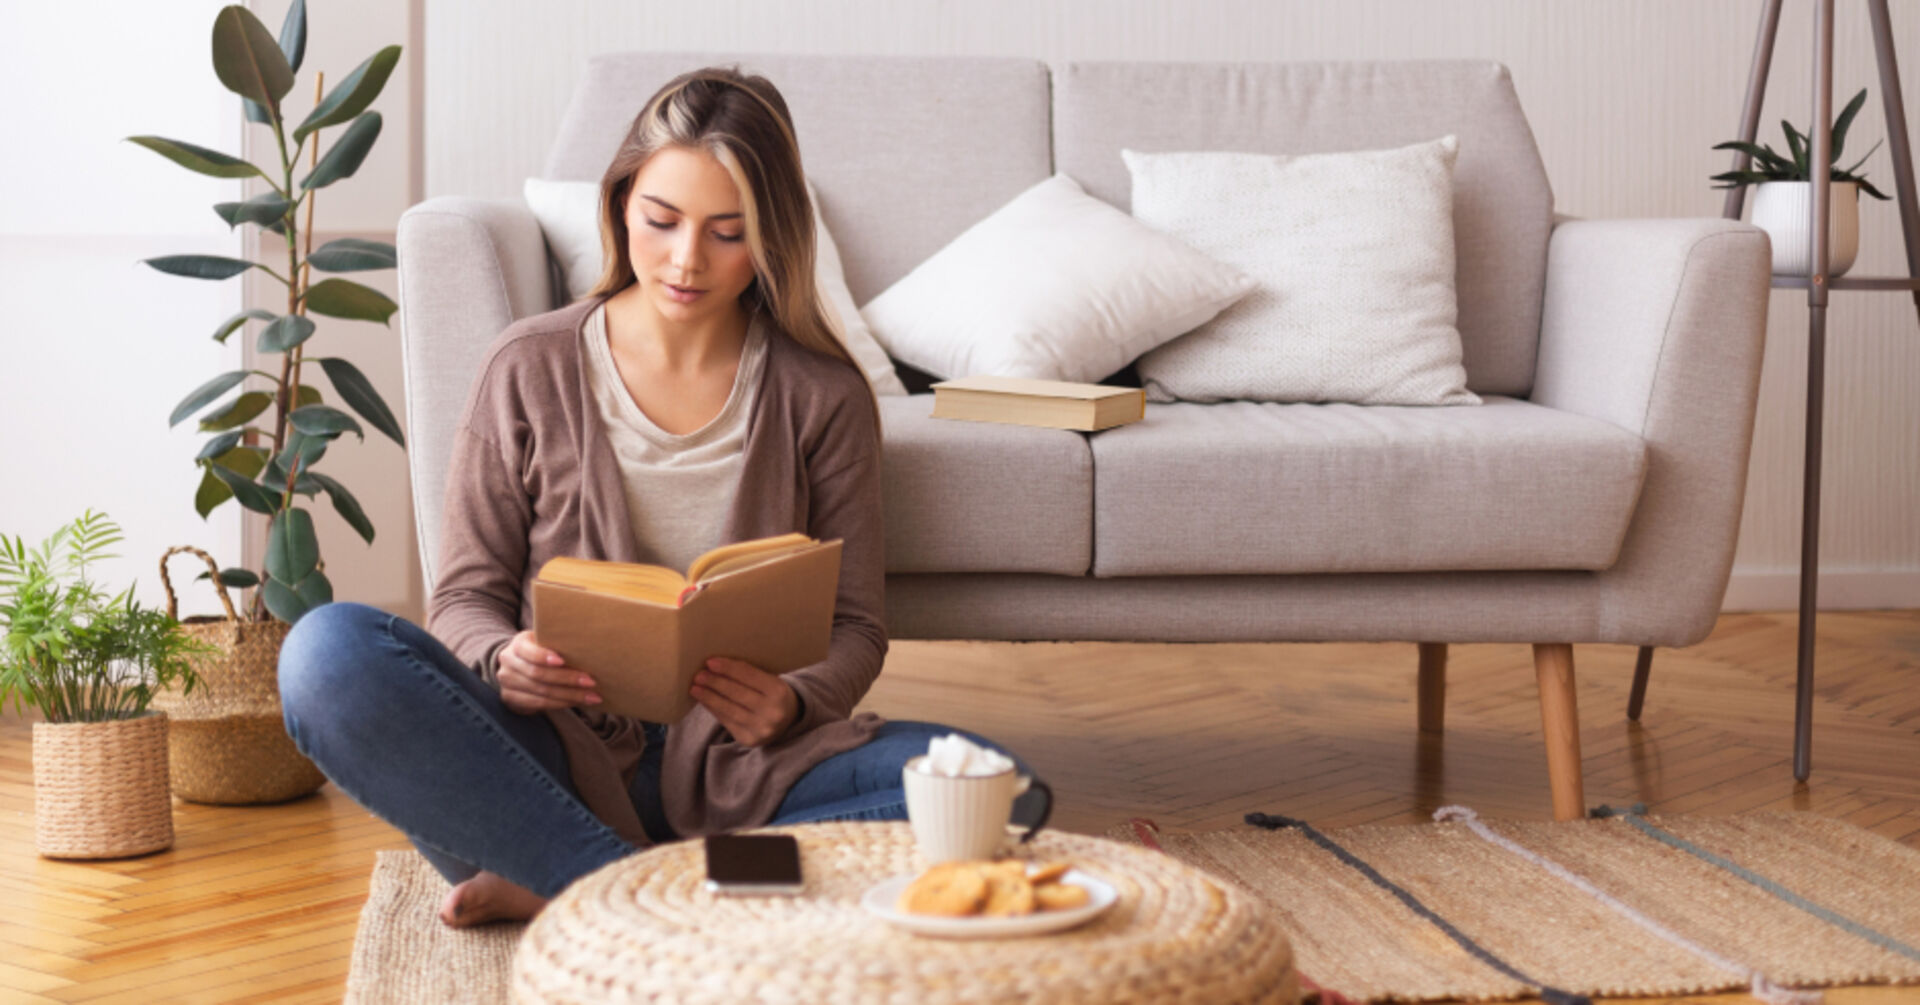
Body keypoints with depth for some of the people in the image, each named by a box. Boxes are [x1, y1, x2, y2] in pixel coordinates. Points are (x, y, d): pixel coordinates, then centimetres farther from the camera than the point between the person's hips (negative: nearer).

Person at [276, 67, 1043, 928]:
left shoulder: (823, 397, 4)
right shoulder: (529, 370, 3)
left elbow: (855, 628, 4)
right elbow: (466, 595, 5)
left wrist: (791, 706, -19)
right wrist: (503, 662, -19)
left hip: (731, 764, 1)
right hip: (563, 752, -1)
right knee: (328, 655, -29)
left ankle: (553, 887, -25)